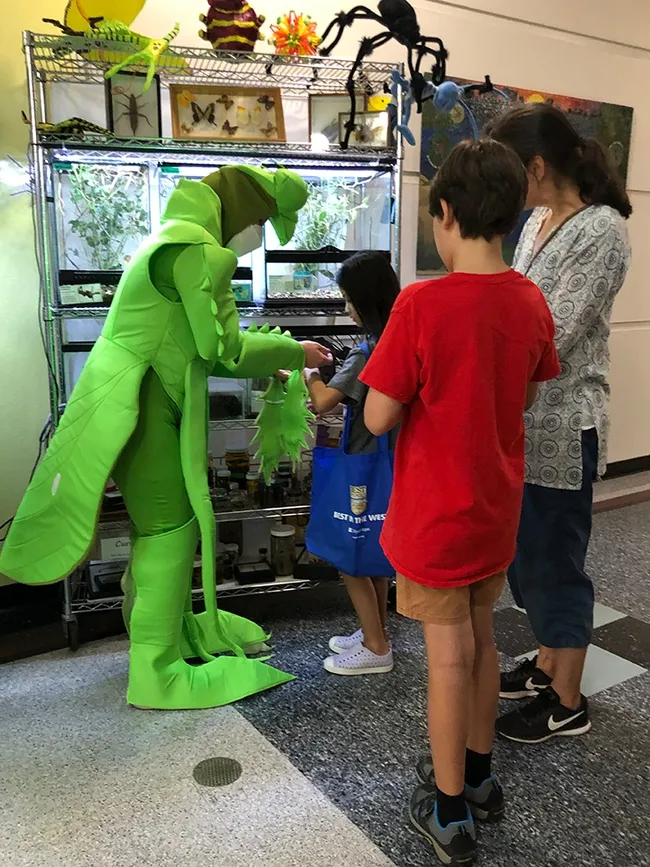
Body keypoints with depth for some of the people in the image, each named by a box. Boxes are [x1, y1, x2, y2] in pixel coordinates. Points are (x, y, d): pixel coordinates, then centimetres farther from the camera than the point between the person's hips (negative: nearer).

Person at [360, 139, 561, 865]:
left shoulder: (422, 305, -22)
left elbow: (378, 419, -18)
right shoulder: (531, 302, -3)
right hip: (497, 507, 6)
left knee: (449, 654, 7)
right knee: (481, 638, 21)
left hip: (436, 513, -5)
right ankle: (478, 775, 41)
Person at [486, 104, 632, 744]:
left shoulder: (602, 231, -17)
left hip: (561, 430, -9)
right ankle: (547, 664, 40)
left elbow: (548, 336, -23)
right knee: (527, 553, 19)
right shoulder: (538, 222, 9)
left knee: (554, 561, 4)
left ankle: (567, 704, 24)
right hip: (523, 422, 9)